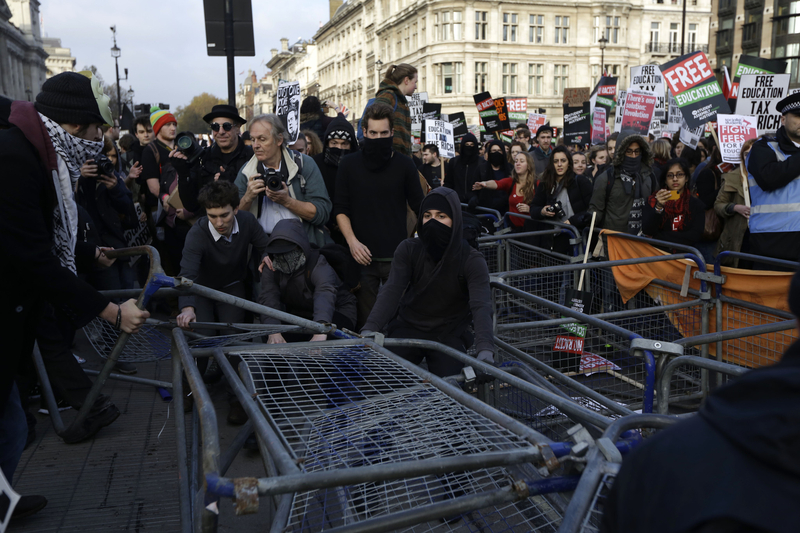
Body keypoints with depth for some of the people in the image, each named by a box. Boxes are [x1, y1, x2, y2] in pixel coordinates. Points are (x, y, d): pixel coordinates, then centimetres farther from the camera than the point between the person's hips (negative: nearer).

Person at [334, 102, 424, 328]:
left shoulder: (405, 165, 5)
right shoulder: (348, 164, 7)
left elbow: (420, 208, 10)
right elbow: (341, 209, 6)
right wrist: (352, 241, -7)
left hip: (397, 256, 0)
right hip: (363, 256, 1)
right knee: (364, 319, 4)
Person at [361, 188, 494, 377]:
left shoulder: (472, 260, -14)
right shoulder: (408, 250, -7)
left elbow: (481, 305, -26)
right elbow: (392, 291, -17)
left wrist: (485, 350, -45)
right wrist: (369, 329, -34)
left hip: (449, 335, -1)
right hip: (408, 328, 2)